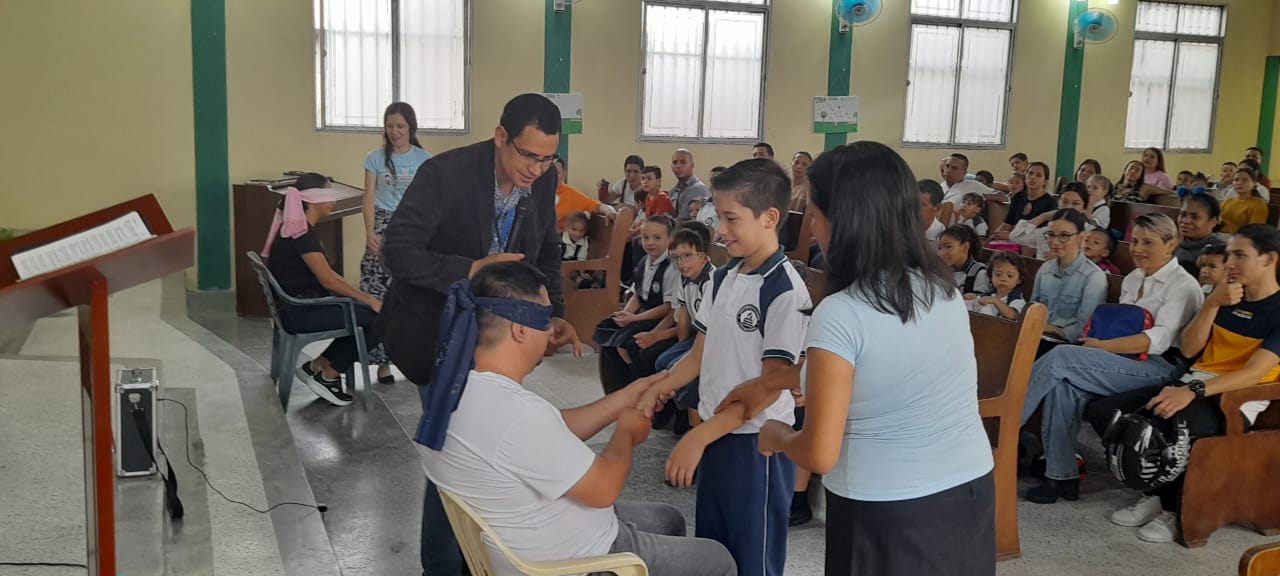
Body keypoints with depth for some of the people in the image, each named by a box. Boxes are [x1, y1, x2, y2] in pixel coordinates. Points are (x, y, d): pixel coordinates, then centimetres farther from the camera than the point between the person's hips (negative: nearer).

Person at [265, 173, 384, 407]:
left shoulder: (299, 229, 13)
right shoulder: (302, 233, -18)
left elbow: (327, 273, 16)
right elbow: (329, 281, -21)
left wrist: (362, 296, 8)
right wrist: (368, 299, -12)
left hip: (303, 304, 10)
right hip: (301, 311, -10)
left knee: (367, 312, 5)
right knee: (377, 319, -12)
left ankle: (318, 367, 10)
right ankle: (327, 374, 1)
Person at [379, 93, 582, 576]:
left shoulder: (543, 181, -7)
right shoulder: (444, 173, -25)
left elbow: (546, 251, 7)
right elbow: (397, 252, -24)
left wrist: (554, 313, -8)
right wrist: (470, 270, -36)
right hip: (433, 328, -6)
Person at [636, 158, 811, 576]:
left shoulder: (785, 291, -18)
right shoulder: (722, 279, 6)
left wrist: (697, 436, -21)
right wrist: (655, 390, -4)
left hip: (757, 442, -7)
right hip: (716, 434, 7)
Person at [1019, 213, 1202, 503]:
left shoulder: (1183, 285, -2)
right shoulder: (1132, 279, 20)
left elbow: (1159, 340, -15)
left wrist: (1101, 346, -17)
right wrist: (1096, 340, -1)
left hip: (1160, 368, -7)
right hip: (1122, 363, 7)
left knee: (1061, 357, -27)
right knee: (1063, 385, -27)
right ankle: (1062, 476, -22)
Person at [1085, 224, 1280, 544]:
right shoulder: (1226, 296, 14)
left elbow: (1253, 373, -21)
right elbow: (1189, 349, 7)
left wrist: (1193, 392, -34)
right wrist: (1211, 305, -8)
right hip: (1196, 383, 7)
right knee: (1102, 412, -11)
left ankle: (1174, 507, -8)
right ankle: (1156, 491, 4)